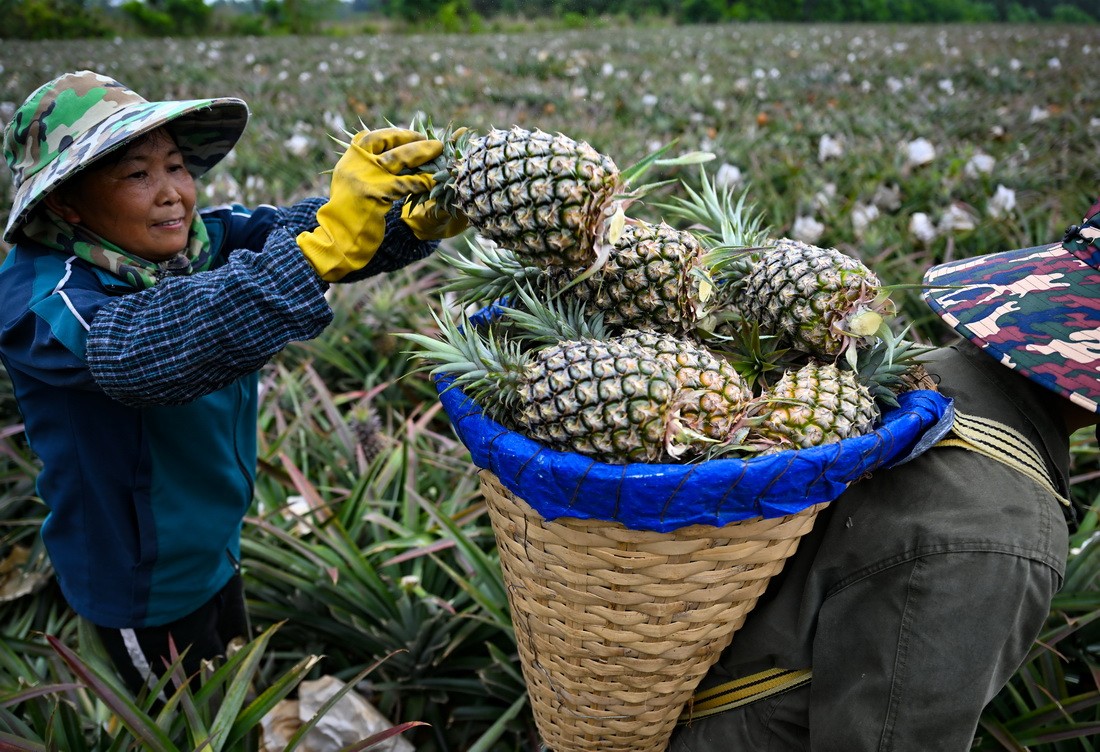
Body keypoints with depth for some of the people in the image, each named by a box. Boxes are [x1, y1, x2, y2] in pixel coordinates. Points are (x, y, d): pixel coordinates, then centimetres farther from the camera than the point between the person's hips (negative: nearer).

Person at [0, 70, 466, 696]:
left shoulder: (201, 237, -10)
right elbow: (147, 349, -48)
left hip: (217, 546, 6)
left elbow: (290, 227, -25)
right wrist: (325, 244, -58)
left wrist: (416, 217, -47)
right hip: (140, 581, -6)